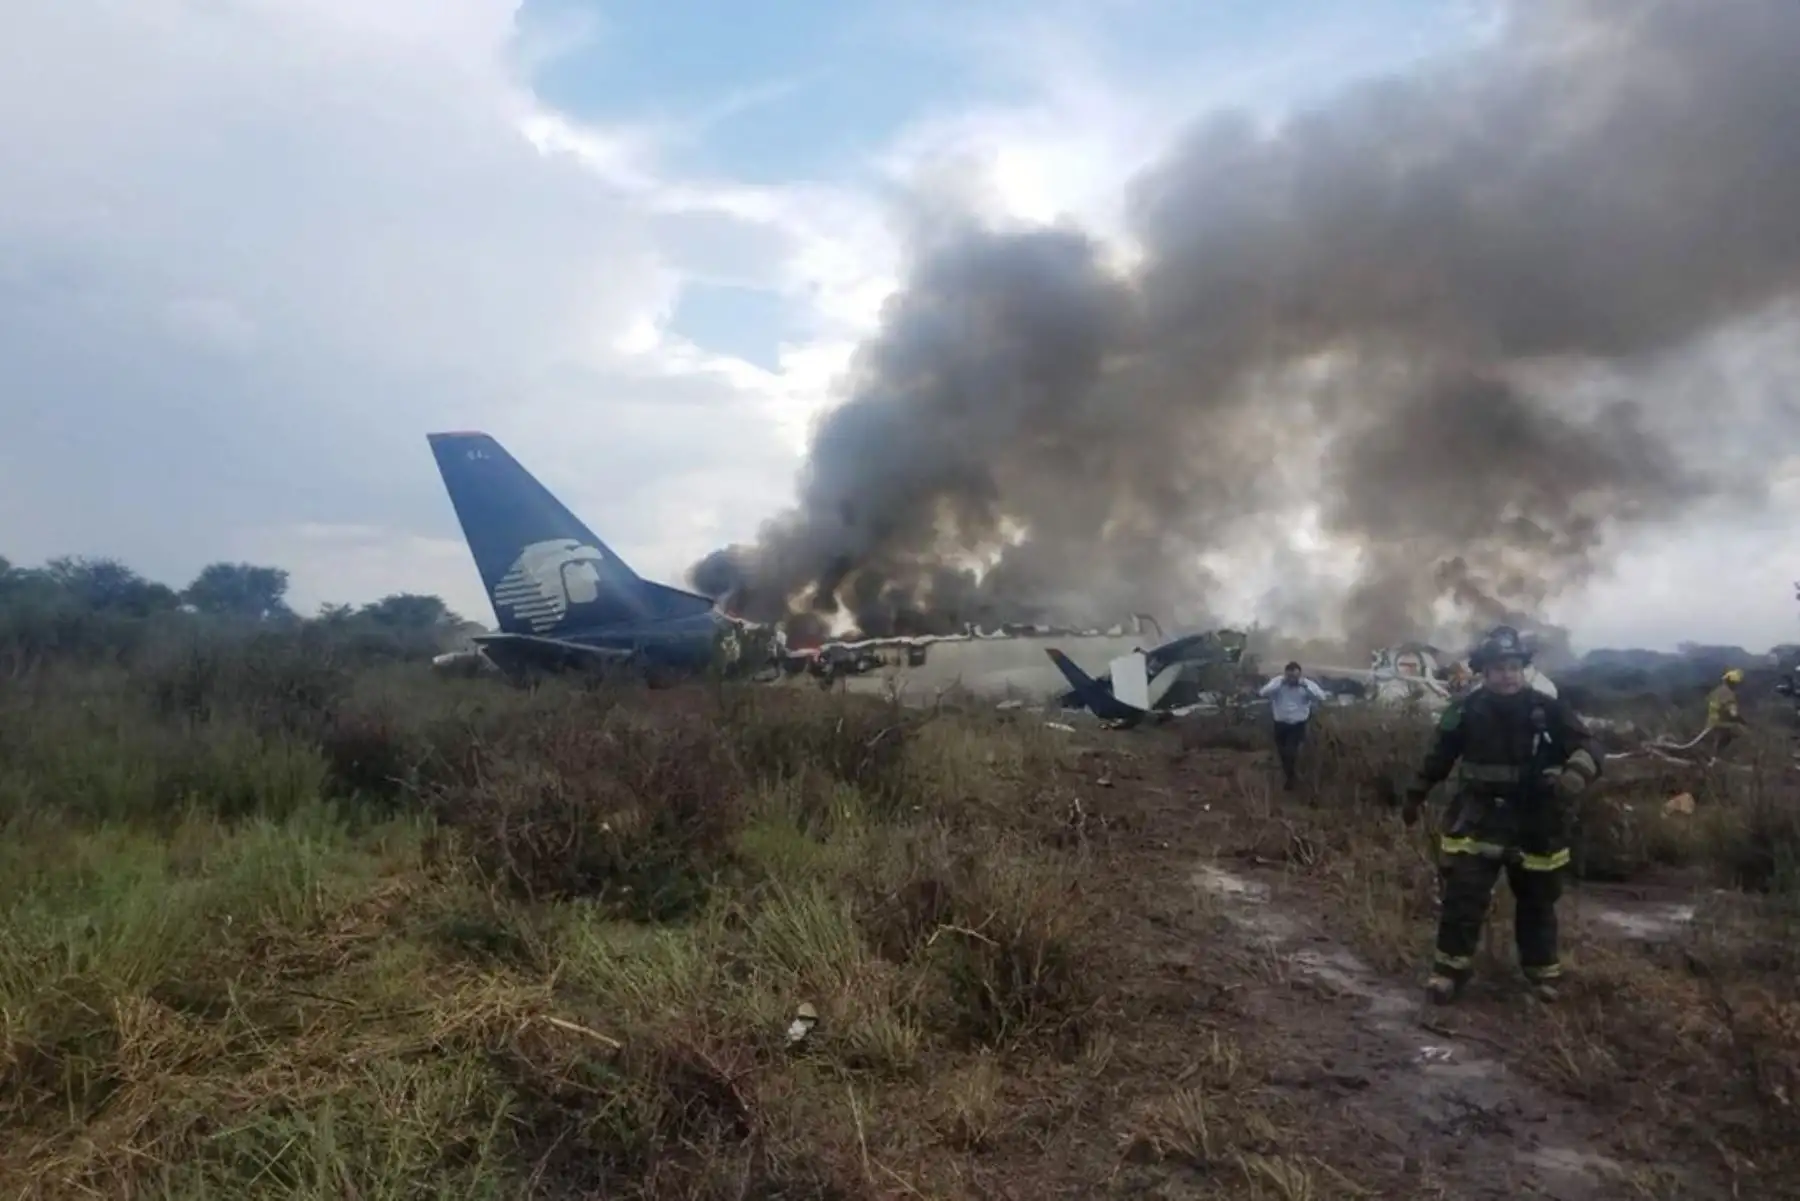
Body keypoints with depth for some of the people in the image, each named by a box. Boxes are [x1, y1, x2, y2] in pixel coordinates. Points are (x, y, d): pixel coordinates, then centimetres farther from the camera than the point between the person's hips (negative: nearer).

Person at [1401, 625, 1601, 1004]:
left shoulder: (1548, 710, -8)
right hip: (1478, 817, 0)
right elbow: (1439, 755, 8)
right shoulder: (1466, 711, -5)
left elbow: (1587, 747, -14)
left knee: (1536, 902, 15)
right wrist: (1415, 795, 15)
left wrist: (1574, 775, -36)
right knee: (1462, 895, -6)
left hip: (1535, 823, 1)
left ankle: (1542, 971, 32)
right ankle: (1449, 968, 6)